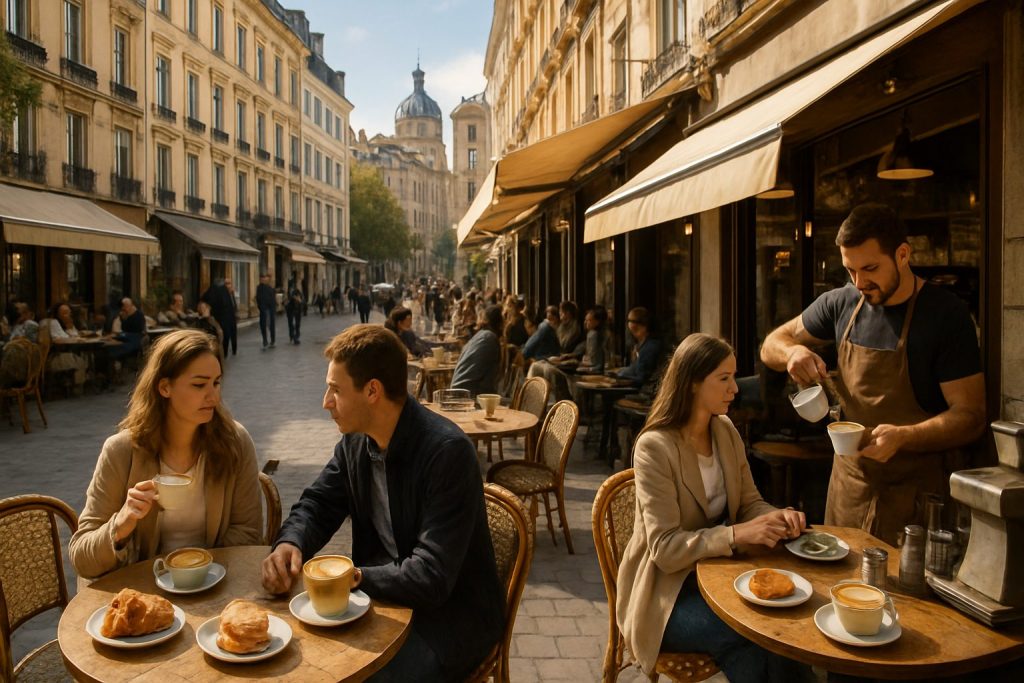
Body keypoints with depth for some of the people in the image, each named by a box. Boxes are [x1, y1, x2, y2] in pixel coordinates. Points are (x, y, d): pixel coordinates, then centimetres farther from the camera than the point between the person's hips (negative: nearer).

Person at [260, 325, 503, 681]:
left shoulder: (448, 451, -26)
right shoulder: (355, 440, -1)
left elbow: (431, 578, -28)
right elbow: (317, 504, 9)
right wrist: (290, 544, -13)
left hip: (452, 612, -7)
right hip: (383, 596, 7)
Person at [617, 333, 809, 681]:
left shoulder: (726, 431, 0)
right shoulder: (655, 447, -22)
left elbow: (749, 502, 8)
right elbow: (665, 549, -23)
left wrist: (777, 517, -15)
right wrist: (738, 534, -33)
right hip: (667, 588, -6)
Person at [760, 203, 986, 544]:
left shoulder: (946, 314, -12)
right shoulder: (841, 304, 2)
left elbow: (970, 416, -14)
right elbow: (772, 345, 11)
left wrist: (904, 436, -31)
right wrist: (793, 352, -12)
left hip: (916, 491, -4)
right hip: (848, 484, 5)